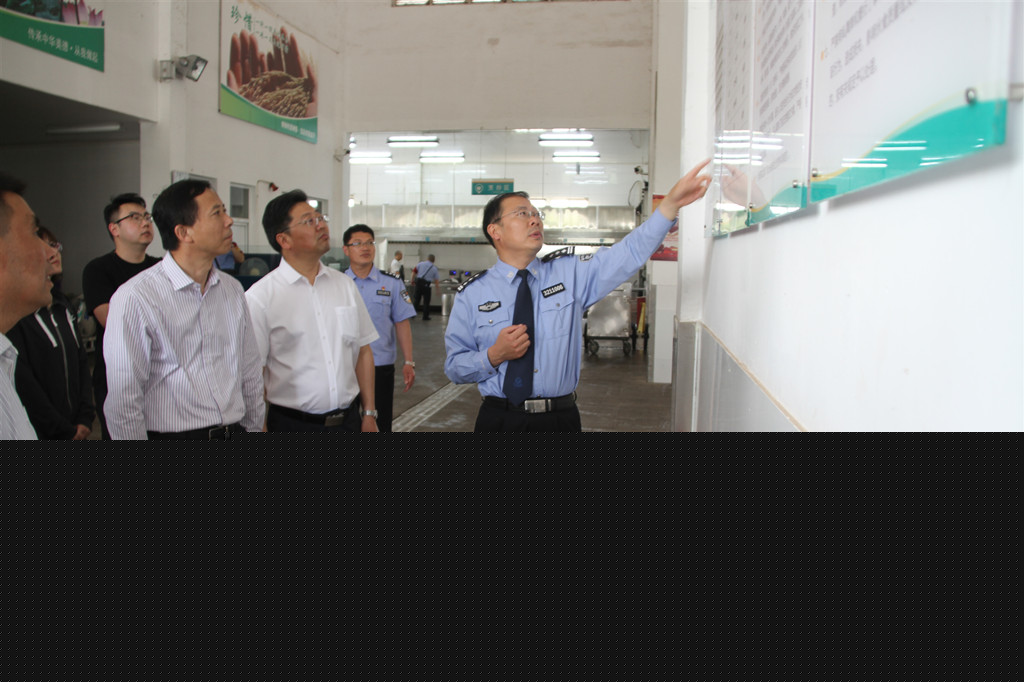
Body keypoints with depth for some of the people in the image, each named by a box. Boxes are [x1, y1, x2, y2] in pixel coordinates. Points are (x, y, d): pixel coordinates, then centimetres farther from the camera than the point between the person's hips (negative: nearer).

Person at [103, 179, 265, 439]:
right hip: (173, 435, -5)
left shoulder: (232, 290, 7)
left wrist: (254, 429, 12)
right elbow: (123, 402, -11)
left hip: (235, 431, 5)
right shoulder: (135, 298, -12)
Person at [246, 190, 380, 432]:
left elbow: (363, 352, 8)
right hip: (293, 423, -4)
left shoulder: (345, 285, 6)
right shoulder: (260, 298, -8)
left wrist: (369, 414, 6)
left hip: (349, 419, 4)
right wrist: (260, 429, -10)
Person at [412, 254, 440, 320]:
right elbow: (437, 281, 4)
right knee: (426, 301, 6)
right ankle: (425, 316, 7)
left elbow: (414, 271, 1)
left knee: (417, 299, 12)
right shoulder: (434, 268, 4)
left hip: (418, 282, 2)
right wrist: (438, 290, 9)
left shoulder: (421, 264, 5)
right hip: (426, 284, -2)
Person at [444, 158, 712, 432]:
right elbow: (454, 367, 0)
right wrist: (494, 356, -18)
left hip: (561, 419, 2)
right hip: (499, 419, -1)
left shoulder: (570, 273, 3)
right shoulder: (471, 294, -2)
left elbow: (629, 254, -7)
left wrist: (671, 203, -18)